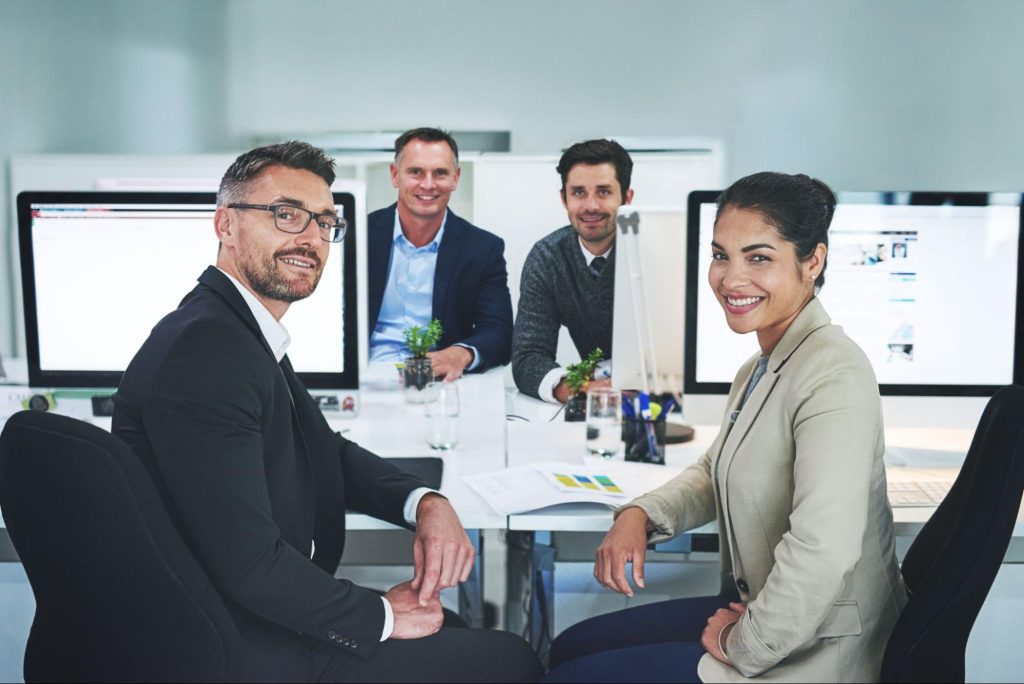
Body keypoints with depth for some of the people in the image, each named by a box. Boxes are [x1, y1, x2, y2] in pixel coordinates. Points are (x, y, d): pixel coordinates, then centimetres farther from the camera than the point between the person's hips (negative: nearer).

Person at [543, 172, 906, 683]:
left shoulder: (833, 373, -25)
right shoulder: (758, 369, 7)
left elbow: (822, 550, -34)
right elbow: (714, 473, 18)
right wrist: (638, 515, -1)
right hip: (752, 610, 9)